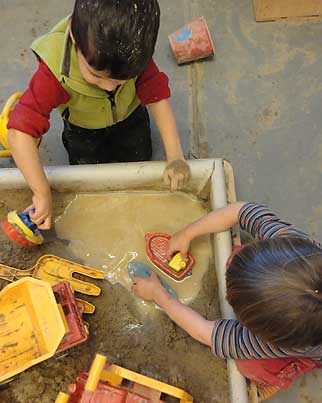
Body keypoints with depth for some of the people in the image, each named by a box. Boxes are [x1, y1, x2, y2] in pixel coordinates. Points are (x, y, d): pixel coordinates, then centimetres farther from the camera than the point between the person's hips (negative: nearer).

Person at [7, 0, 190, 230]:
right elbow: (19, 133, -45)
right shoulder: (54, 72, -44)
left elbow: (158, 97, -30)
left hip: (130, 116, 2)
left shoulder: (135, 53, -36)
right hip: (83, 127, -1)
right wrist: (43, 194, -45)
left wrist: (176, 157, -36)